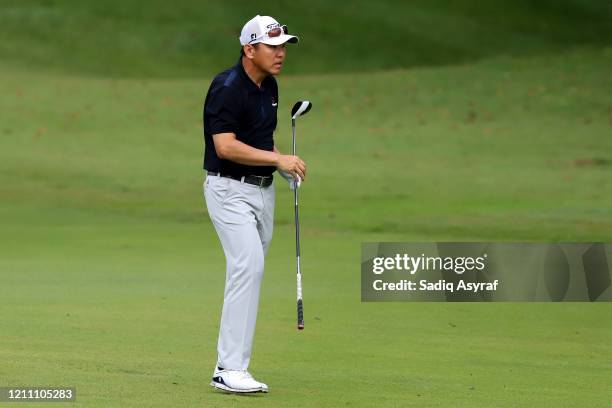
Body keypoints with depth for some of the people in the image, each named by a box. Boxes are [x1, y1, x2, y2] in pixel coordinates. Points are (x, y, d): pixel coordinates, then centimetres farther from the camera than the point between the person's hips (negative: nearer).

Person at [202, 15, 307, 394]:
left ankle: (228, 365, 12)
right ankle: (230, 369, -19)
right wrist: (278, 159, -27)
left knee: (250, 272, 8)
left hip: (263, 190, 9)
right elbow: (225, 146, -25)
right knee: (248, 267, -19)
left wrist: (286, 166, 6)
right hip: (230, 189, -9)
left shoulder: (269, 86, 10)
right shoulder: (227, 88, -17)